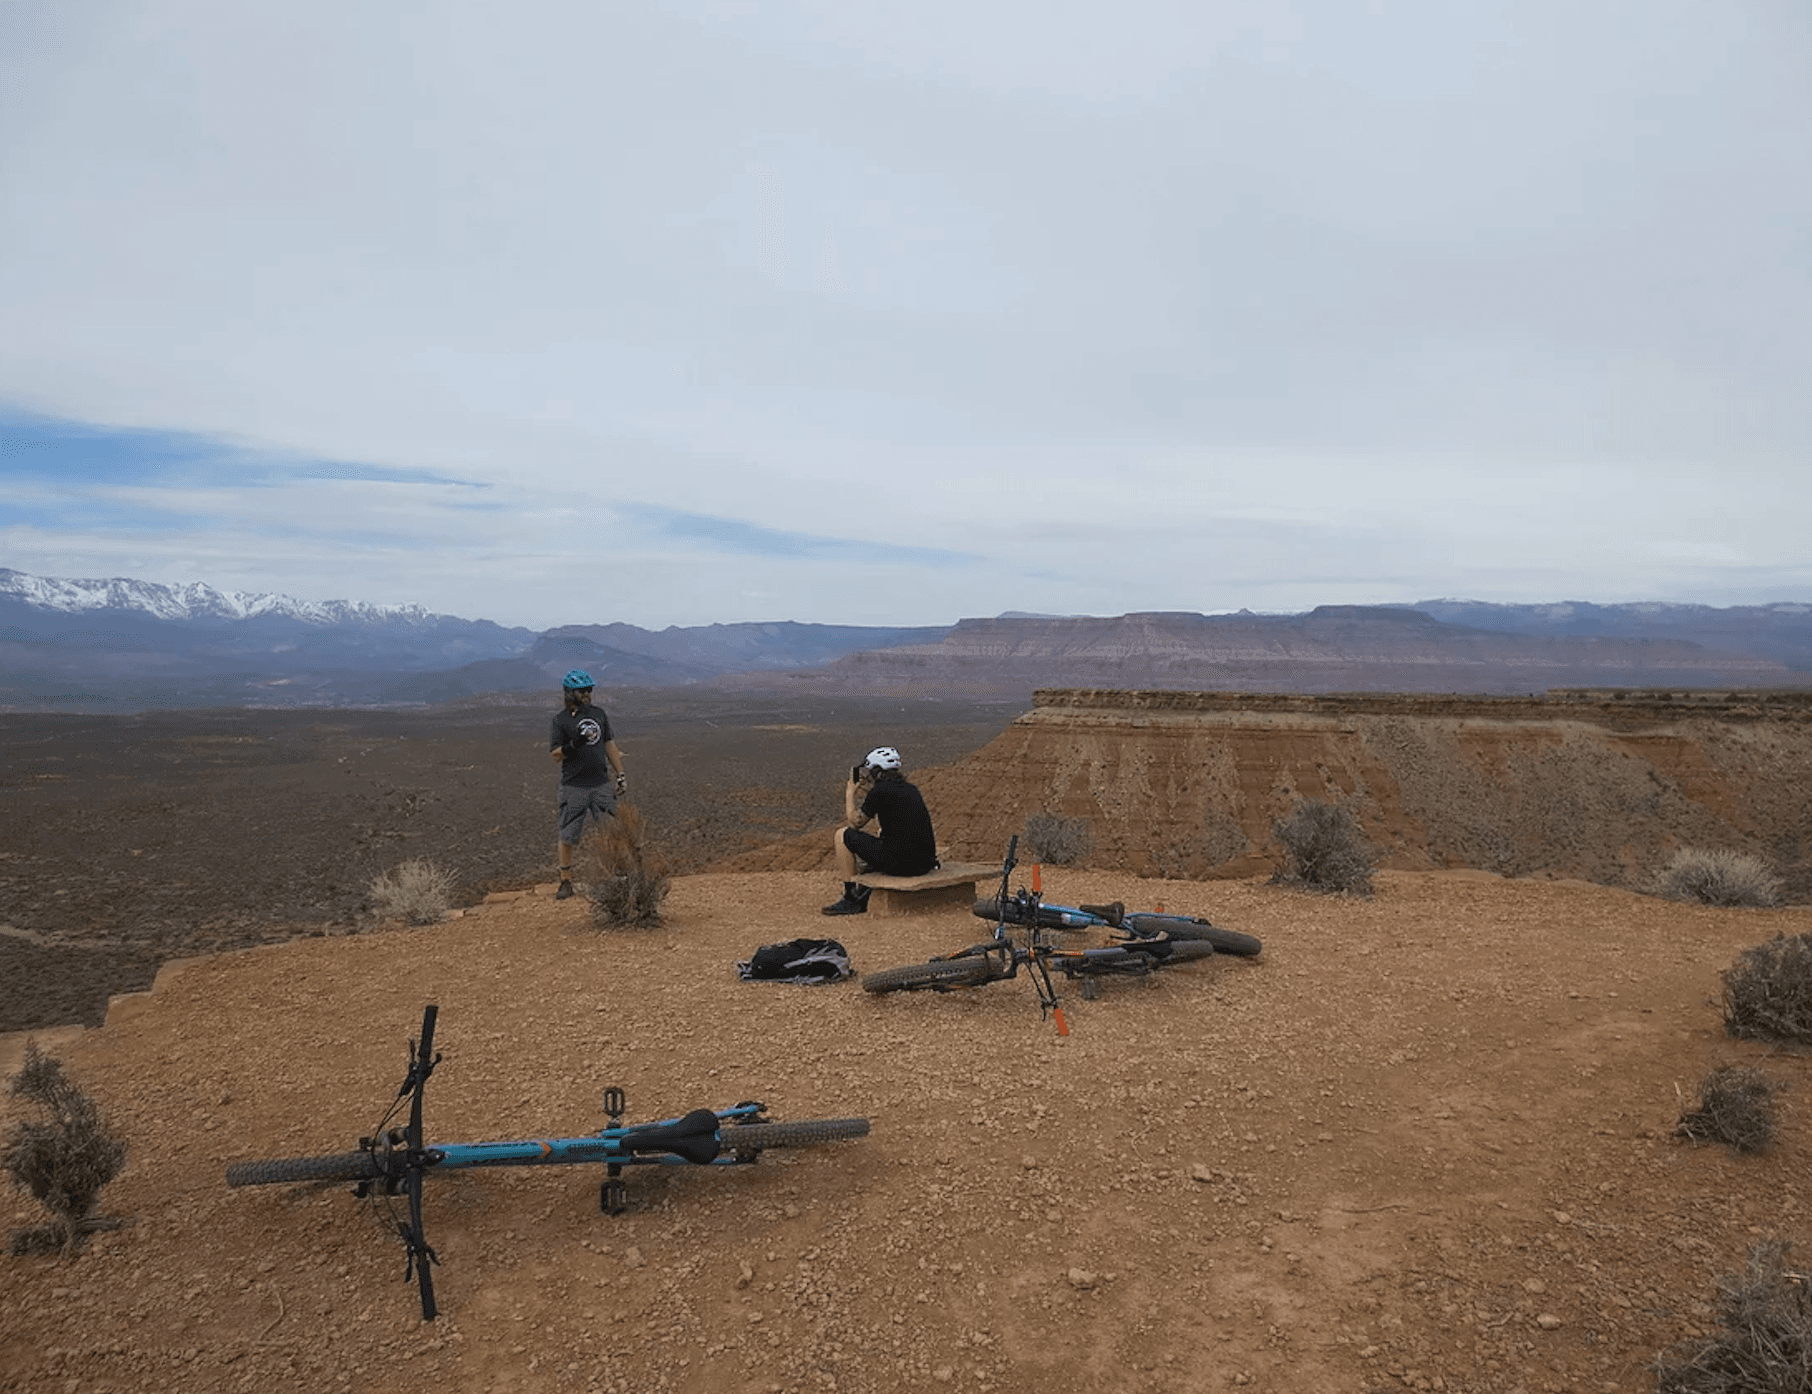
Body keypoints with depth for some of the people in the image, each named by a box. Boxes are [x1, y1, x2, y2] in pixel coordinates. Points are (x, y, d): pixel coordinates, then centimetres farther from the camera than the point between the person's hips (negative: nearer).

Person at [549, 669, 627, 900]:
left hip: (601, 784, 4)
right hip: (574, 786, -4)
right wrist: (575, 744, -25)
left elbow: (609, 745, 16)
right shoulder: (560, 720, -2)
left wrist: (621, 776, 12)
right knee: (567, 836, 2)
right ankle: (566, 883, 14)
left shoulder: (598, 714, 12)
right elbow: (555, 755, -7)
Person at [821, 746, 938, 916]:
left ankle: (850, 899, 11)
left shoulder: (879, 790, -7)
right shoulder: (911, 789, 14)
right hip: (925, 863, 8)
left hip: (898, 863, -8)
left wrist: (850, 794, 19)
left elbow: (856, 822, 3)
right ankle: (863, 895, 37)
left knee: (843, 834, 8)